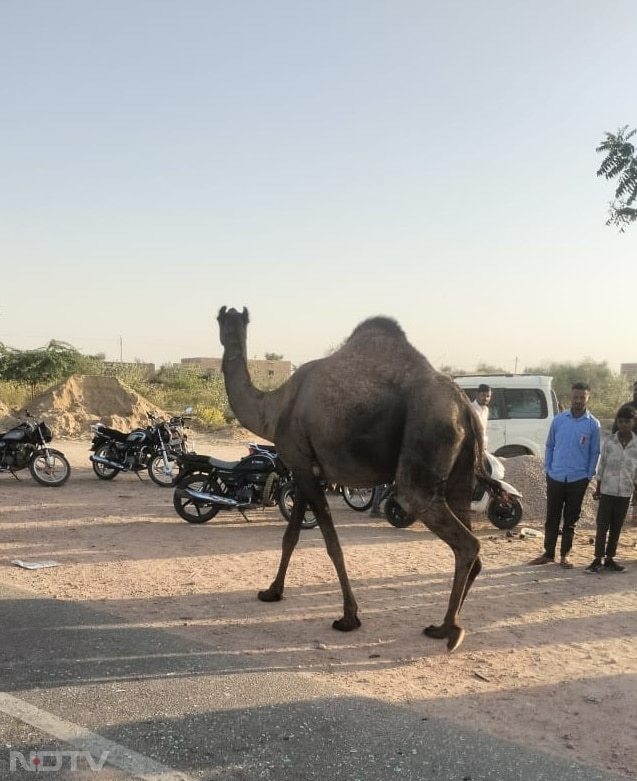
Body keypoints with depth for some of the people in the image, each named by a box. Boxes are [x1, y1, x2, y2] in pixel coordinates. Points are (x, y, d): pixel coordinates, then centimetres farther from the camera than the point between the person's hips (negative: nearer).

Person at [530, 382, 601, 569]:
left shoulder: (593, 424, -3)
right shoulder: (558, 420, 1)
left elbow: (595, 453, 2)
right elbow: (549, 446, 8)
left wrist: (589, 476, -2)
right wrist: (547, 469, 3)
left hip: (578, 480, -1)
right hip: (555, 478, 1)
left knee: (570, 520, 9)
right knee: (552, 517, 7)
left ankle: (564, 555, 20)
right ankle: (548, 553, 18)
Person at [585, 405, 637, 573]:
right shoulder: (610, 442, -3)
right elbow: (601, 466, 2)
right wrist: (598, 489, 3)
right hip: (607, 490, -1)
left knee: (616, 528, 8)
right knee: (602, 526, -1)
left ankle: (610, 559, 16)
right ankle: (597, 560, 2)